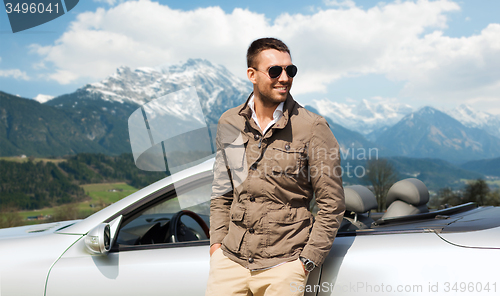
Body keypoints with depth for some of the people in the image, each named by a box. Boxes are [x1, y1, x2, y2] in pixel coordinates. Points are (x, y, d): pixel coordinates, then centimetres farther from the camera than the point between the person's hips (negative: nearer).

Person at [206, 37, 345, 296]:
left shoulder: (312, 127, -8)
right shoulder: (228, 124, 4)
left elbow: (332, 203, -5)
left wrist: (306, 261, -8)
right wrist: (217, 241, 5)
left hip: (283, 264, -3)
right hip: (231, 259, 3)